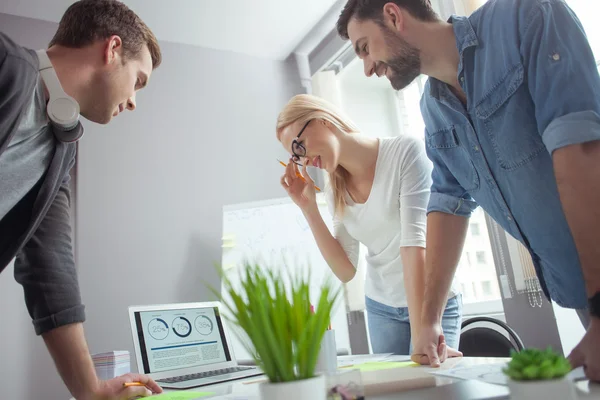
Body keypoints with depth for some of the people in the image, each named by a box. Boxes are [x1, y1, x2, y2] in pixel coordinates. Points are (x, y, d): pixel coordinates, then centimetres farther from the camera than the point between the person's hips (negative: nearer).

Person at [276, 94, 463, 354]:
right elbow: (346, 271, -5)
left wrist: (422, 333, -31)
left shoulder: (406, 152, -17)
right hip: (380, 307, 4)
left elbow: (415, 242, -25)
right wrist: (308, 207, -11)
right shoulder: (336, 191, 0)